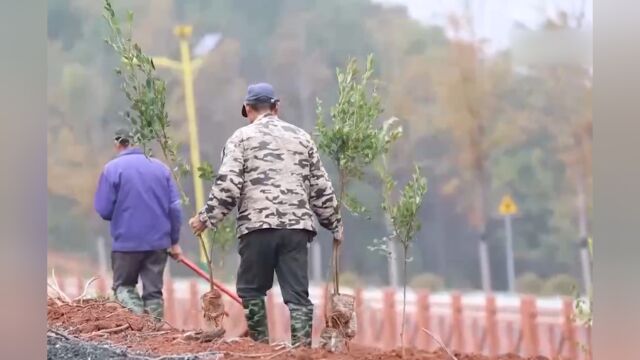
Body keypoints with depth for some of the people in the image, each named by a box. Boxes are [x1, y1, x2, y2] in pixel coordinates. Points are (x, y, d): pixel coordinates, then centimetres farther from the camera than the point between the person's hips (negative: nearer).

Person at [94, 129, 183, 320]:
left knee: (123, 285, 12)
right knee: (153, 291, 10)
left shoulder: (112, 168, -6)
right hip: (158, 241, 3)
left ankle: (138, 314, -15)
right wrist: (174, 241, 11)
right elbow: (175, 207, 3)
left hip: (126, 241, -3)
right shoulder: (161, 167, 4)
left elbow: (103, 210, -7)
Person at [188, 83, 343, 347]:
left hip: (257, 226, -3)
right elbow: (321, 189, 16)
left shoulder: (242, 137, 5)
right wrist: (335, 225, 26)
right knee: (297, 292, 2)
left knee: (251, 289, 11)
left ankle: (261, 344, 8)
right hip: (297, 226, 3)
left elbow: (227, 186, -6)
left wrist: (206, 218, 3)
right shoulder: (301, 138, 16)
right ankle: (302, 344, -9)